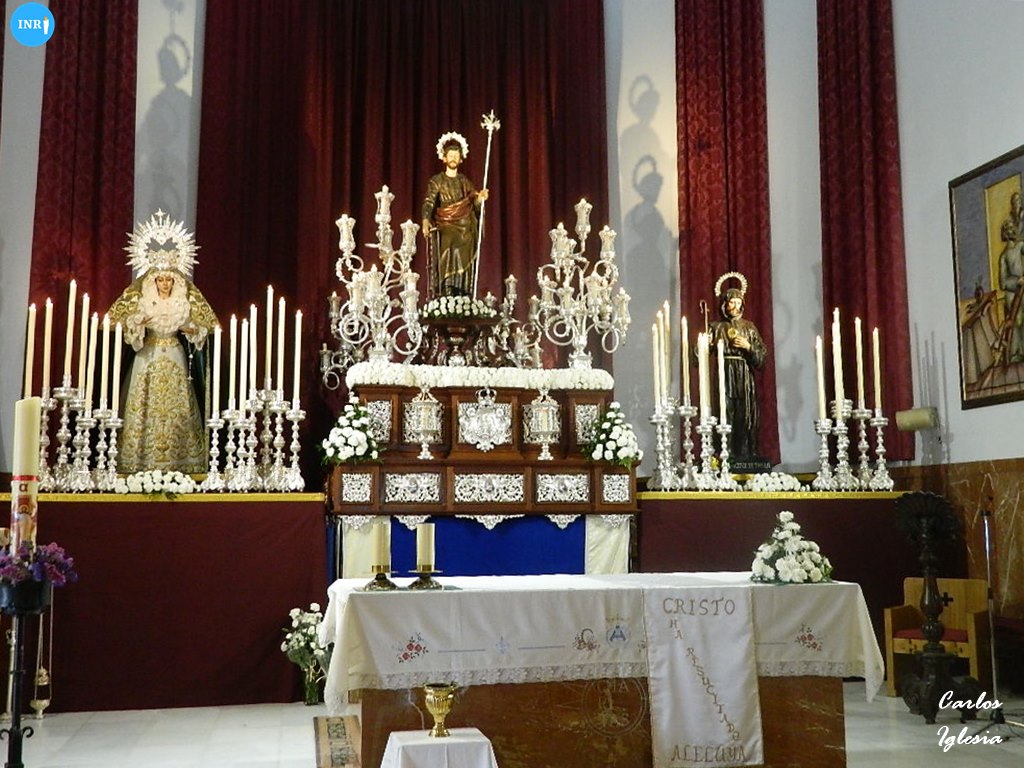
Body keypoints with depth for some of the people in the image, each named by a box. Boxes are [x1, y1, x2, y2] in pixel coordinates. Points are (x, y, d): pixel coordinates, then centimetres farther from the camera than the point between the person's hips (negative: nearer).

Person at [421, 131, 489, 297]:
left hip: (465, 232, 3)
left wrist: (480, 198, -11)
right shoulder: (437, 181, 2)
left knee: (464, 269, -2)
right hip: (445, 230, -3)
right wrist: (426, 221, -31)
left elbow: (474, 205, 11)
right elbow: (428, 203, -13)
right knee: (446, 267, -12)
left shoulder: (465, 181, 13)